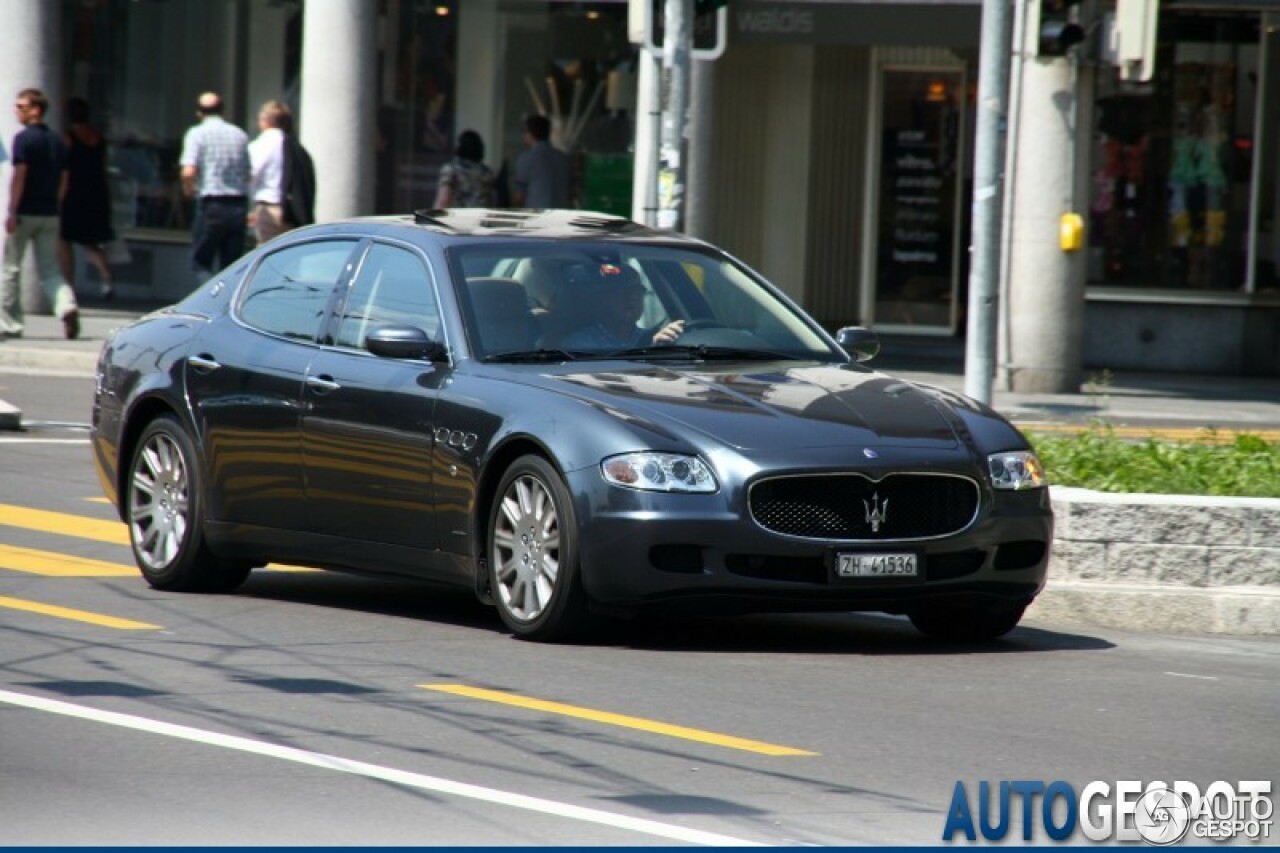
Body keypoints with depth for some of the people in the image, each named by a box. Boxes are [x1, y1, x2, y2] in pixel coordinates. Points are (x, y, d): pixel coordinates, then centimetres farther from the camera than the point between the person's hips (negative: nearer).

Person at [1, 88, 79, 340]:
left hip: (25, 213, -6)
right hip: (50, 215, 6)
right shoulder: (58, 141, 10)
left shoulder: (23, 138, -11)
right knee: (50, 270, 7)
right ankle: (67, 306, -18)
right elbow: (63, 179, 12)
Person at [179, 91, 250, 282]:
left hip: (211, 204, -4)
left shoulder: (197, 134, -4)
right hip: (239, 205, 4)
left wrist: (188, 189, 5)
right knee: (232, 265, 11)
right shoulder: (240, 135, 9)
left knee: (201, 263, 3)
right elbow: (250, 174, 7)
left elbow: (188, 172, -14)